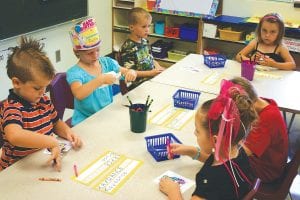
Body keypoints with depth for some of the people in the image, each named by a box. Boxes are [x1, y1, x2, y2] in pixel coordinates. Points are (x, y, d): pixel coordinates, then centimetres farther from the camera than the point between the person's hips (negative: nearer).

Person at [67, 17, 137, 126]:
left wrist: (131, 73, -12)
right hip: (85, 122, -5)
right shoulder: (74, 73, -11)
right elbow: (78, 94, -29)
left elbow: (127, 72, 12)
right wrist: (101, 80, -34)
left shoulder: (106, 62, 5)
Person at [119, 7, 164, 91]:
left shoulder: (144, 41, 11)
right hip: (138, 85, -8)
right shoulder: (127, 48, -13)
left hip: (152, 77, 8)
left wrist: (158, 67, 4)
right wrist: (150, 73, -18)